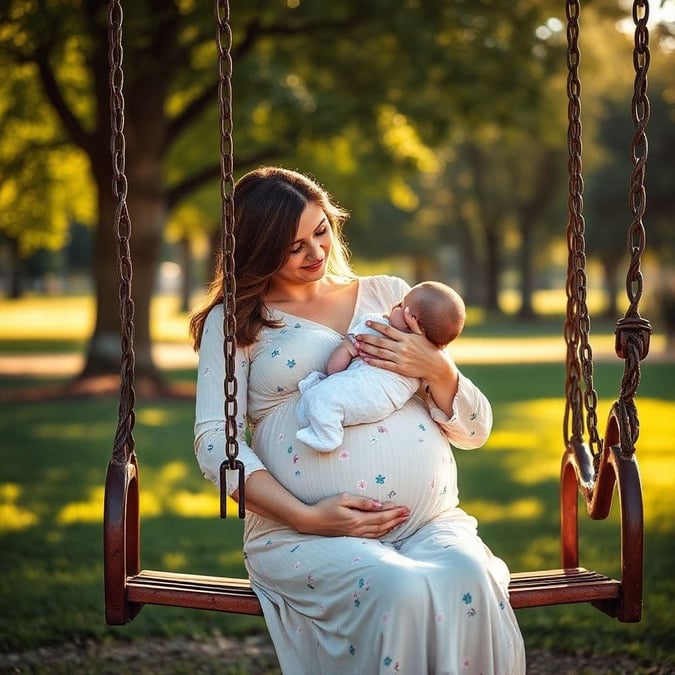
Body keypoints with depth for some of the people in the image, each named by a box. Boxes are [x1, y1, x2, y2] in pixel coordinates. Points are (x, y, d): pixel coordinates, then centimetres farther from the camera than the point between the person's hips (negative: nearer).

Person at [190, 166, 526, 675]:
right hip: (305, 535, -2)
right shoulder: (236, 322, 13)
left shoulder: (389, 295, 21)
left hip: (432, 522, 3)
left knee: (469, 578, -32)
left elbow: (475, 432, 19)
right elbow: (215, 440, 0)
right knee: (399, 587, -35)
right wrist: (305, 517, -13)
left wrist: (437, 369, -3)